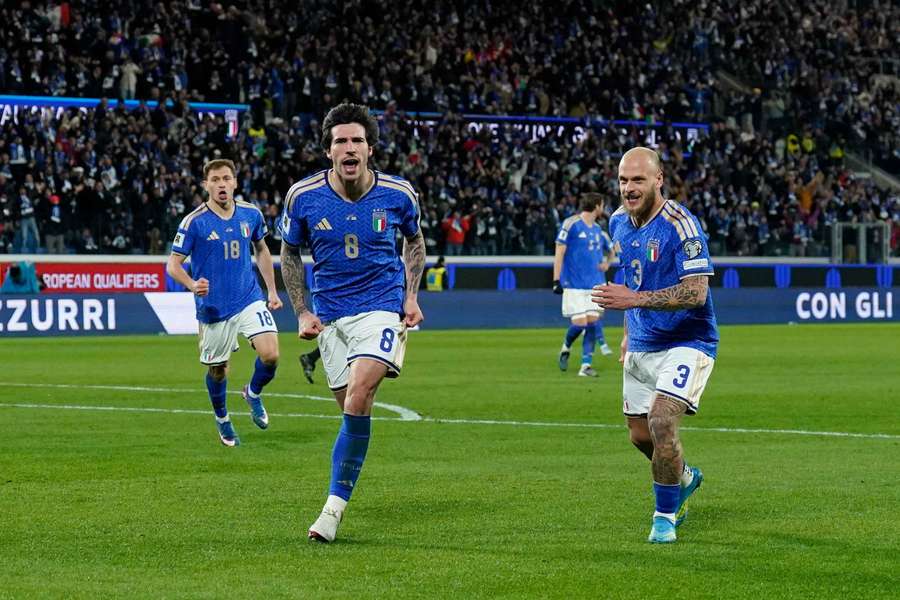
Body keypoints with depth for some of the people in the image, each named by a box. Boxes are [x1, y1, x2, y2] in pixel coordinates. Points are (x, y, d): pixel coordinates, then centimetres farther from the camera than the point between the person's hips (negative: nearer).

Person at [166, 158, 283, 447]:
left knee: (270, 354, -16)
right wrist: (192, 285, -29)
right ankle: (222, 418, 37)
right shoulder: (194, 222, -11)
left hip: (250, 299, 2)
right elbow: (173, 264, -9)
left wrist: (272, 291, 14)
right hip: (213, 307, -2)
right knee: (218, 369, 9)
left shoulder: (251, 214, 0)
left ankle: (253, 393, 17)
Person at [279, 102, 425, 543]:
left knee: (358, 397, -21)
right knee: (352, 408, 2)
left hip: (381, 308, -2)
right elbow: (289, 254, 10)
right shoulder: (303, 196, -6)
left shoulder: (398, 194, -6)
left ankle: (335, 504, -14)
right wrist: (302, 312, 1)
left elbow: (414, 241, 15)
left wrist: (411, 296, 3)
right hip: (330, 316, 2)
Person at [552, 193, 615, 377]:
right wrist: (556, 280, -13)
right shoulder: (572, 224, -7)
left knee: (592, 322, -2)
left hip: (595, 284, 6)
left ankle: (586, 365, 2)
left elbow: (610, 250, 30)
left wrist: (606, 263, 8)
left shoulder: (598, 230, 12)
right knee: (580, 323, -9)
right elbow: (559, 252, -8)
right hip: (574, 285, -6)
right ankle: (566, 348, 21)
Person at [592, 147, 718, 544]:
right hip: (642, 345, 8)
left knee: (661, 423, -22)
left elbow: (695, 292, -26)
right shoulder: (619, 221, 4)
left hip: (686, 342, -7)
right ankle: (684, 478, 43)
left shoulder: (680, 225, -20)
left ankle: (665, 516, -4)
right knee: (640, 434, 11)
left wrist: (635, 299, -32)